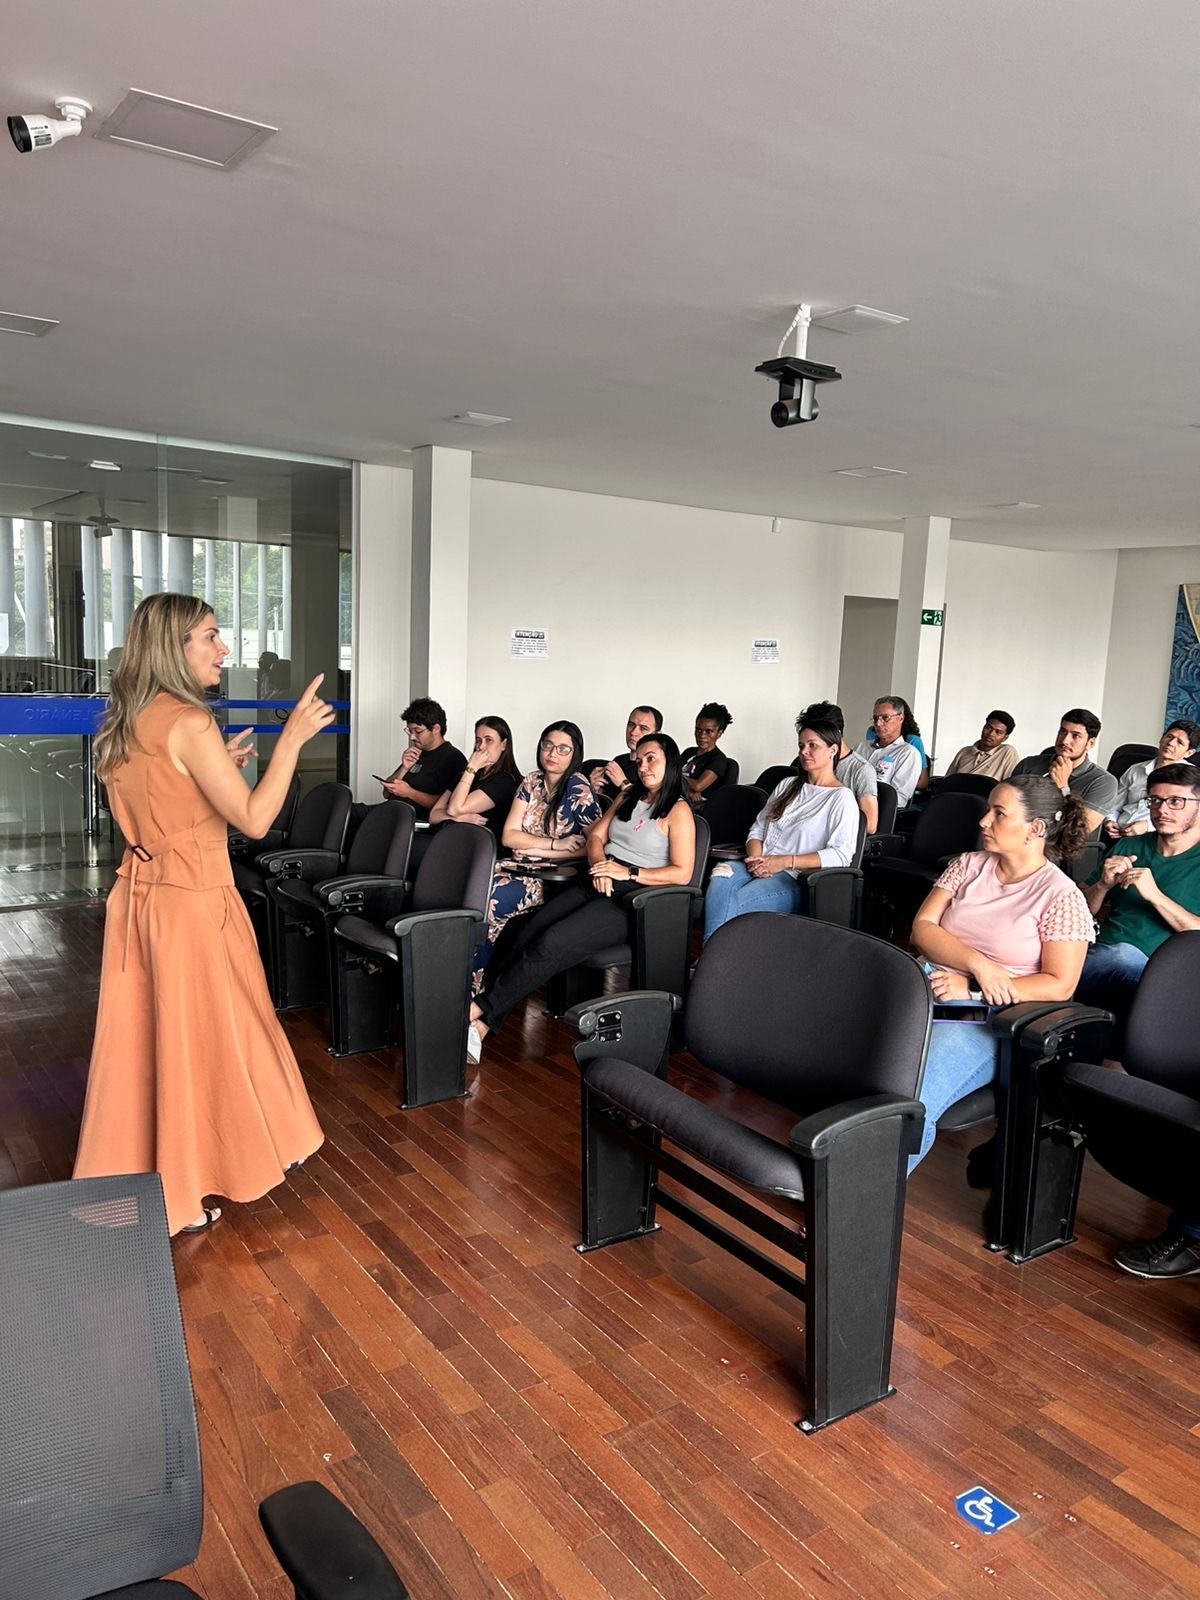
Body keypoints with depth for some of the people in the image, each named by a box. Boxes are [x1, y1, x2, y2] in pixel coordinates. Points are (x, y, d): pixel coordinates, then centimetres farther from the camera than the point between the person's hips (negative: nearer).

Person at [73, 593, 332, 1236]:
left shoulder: (125, 722, 8)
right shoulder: (189, 722, -19)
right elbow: (254, 819, -22)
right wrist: (293, 736, -21)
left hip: (139, 893, 8)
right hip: (192, 900, -8)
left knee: (139, 1038, 16)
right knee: (199, 1036, 7)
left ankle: (128, 1177, 30)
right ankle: (179, 1196, 22)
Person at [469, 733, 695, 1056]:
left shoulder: (678, 811, 0)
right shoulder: (629, 797, 22)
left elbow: (682, 873, -9)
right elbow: (596, 835, 18)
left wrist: (628, 873, -16)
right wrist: (600, 866, -3)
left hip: (633, 899, -6)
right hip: (599, 886, 7)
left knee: (551, 944, -26)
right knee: (526, 935, -17)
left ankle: (480, 1009, -19)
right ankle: (482, 1024, -23)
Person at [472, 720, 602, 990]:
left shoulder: (578, 790, -4)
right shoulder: (532, 782, 11)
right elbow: (508, 836, 4)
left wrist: (531, 847, -11)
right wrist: (555, 844, -12)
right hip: (518, 868, 5)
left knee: (488, 900, -29)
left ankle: (474, 985, -14)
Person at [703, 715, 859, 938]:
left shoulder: (841, 798, 2)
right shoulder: (788, 785, 24)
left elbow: (841, 855, -10)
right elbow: (757, 829, 20)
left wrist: (785, 861, -14)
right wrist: (756, 857, -3)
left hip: (796, 880, -5)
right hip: (760, 868, 5)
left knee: (732, 903, -33)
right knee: (721, 876, -31)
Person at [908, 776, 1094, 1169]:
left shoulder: (1061, 896, -1)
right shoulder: (969, 865, 13)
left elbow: (1059, 986, -6)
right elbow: (922, 929, 4)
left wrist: (973, 991, -13)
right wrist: (978, 963, -13)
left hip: (992, 1019, -5)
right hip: (926, 991, 5)